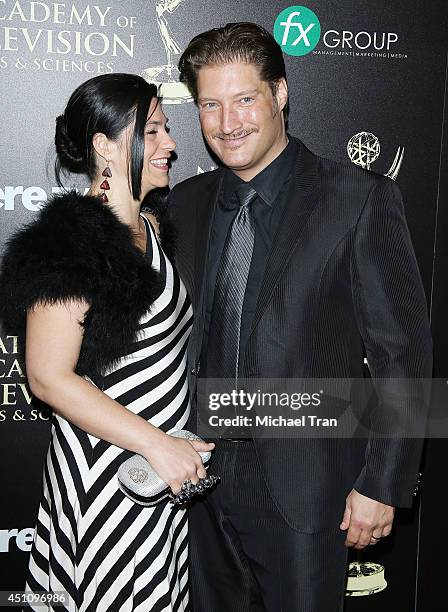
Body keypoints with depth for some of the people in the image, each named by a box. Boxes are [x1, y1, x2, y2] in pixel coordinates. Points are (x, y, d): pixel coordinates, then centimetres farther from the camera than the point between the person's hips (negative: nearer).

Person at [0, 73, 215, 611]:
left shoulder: (150, 228, 8)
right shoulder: (70, 240, -18)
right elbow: (49, 377, -21)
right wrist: (157, 443, -21)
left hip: (167, 471, 8)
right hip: (107, 474, -8)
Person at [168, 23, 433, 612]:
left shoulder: (360, 199, -10)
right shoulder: (185, 203, 4)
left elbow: (404, 353, -10)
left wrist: (382, 484, -11)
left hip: (304, 488, -4)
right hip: (205, 477, 5)